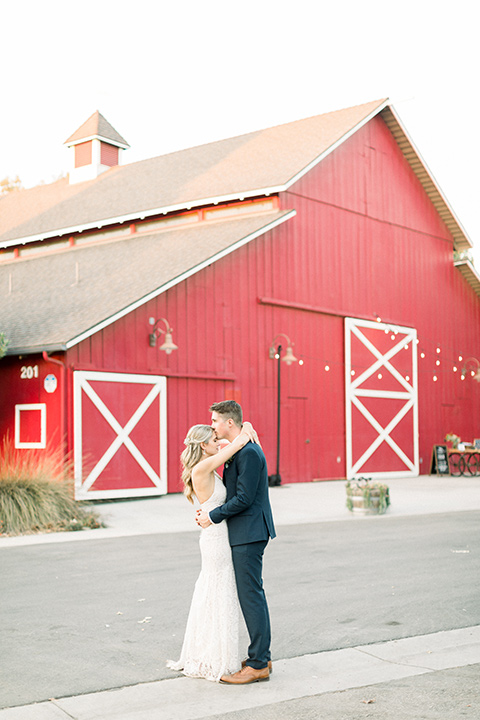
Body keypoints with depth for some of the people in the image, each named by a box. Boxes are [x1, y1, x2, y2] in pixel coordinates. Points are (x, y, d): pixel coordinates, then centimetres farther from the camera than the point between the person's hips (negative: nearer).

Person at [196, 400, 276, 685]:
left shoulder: (249, 453, -17)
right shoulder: (239, 450, 15)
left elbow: (244, 498, -21)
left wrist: (214, 516, -12)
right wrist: (210, 511, 5)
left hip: (249, 535, -11)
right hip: (245, 534, 11)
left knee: (251, 596, -6)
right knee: (253, 595, 15)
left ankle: (258, 665, 0)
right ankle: (261, 656, 23)